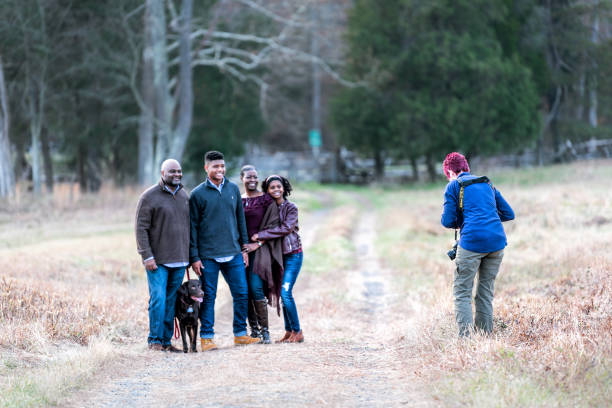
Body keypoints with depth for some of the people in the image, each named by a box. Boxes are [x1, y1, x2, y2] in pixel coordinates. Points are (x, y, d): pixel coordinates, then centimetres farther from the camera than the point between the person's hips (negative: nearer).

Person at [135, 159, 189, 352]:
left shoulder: (184, 195, 12)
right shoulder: (149, 197, -7)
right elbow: (141, 229, -8)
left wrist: (191, 255, 16)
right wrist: (147, 256, -15)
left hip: (179, 260, 5)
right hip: (157, 260, -5)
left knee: (171, 301, 8)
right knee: (158, 299, -10)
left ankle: (166, 340, 13)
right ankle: (154, 340, -2)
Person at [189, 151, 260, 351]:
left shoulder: (233, 189, 8)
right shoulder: (197, 194, -3)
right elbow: (193, 227, -3)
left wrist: (244, 248, 11)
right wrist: (194, 257, -7)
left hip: (233, 254, 4)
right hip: (208, 257, -4)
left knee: (241, 293, 5)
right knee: (208, 297, 1)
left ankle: (240, 334, 16)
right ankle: (206, 337, 8)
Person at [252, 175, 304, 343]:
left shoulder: (291, 208, -7)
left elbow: (285, 228, -18)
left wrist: (260, 235, -18)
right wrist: (259, 241, -15)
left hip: (293, 254, -5)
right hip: (277, 254, 5)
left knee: (285, 293, -14)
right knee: (283, 293, 5)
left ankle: (297, 332, -6)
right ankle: (288, 331, 11)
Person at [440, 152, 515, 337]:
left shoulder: (453, 186, 6)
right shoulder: (487, 184, 22)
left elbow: (447, 221, 1)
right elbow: (509, 214, 21)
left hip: (473, 242, -5)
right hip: (497, 241, 5)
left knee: (462, 292, -2)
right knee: (486, 292, 14)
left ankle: (466, 337, -13)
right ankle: (485, 334, 13)